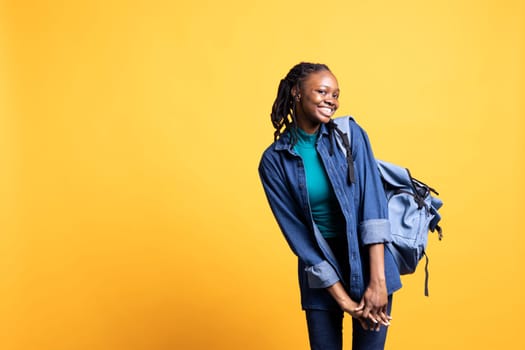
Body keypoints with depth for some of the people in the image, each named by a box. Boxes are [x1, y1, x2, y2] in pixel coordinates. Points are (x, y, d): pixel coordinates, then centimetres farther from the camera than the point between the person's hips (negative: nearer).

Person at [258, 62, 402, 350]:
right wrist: (342, 298, -11)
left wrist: (377, 280, -20)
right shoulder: (273, 161, -6)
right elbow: (297, 233, -8)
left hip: (368, 260, 0)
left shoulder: (350, 134, -6)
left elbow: (373, 201, -13)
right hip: (320, 274, 0)